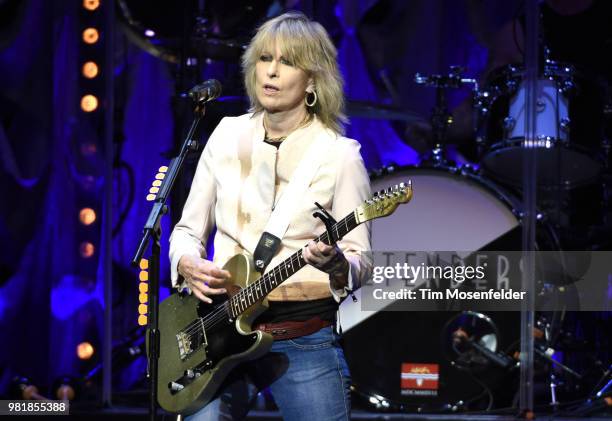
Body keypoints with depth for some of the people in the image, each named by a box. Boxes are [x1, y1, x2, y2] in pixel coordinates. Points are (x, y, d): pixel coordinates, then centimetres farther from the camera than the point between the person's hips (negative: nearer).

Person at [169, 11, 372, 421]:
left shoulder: (338, 154, -5)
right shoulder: (228, 135, 7)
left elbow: (361, 261, -5)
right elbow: (188, 229, 13)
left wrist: (336, 264, -28)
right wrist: (188, 264, -9)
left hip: (304, 338, -3)